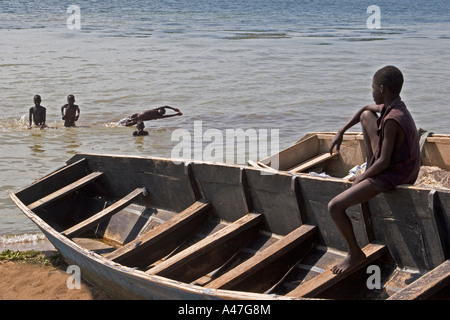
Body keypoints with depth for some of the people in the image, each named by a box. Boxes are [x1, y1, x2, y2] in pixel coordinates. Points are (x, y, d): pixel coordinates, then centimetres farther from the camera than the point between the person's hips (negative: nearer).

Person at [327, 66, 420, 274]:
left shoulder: (392, 120, -29)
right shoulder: (391, 107, 1)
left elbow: (384, 163, -26)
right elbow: (365, 109, 22)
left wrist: (360, 179, -11)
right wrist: (341, 132, 15)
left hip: (392, 175, -10)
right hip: (395, 162, 10)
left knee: (334, 207, -18)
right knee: (366, 116, 22)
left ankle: (355, 253, 0)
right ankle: (368, 169, 24)